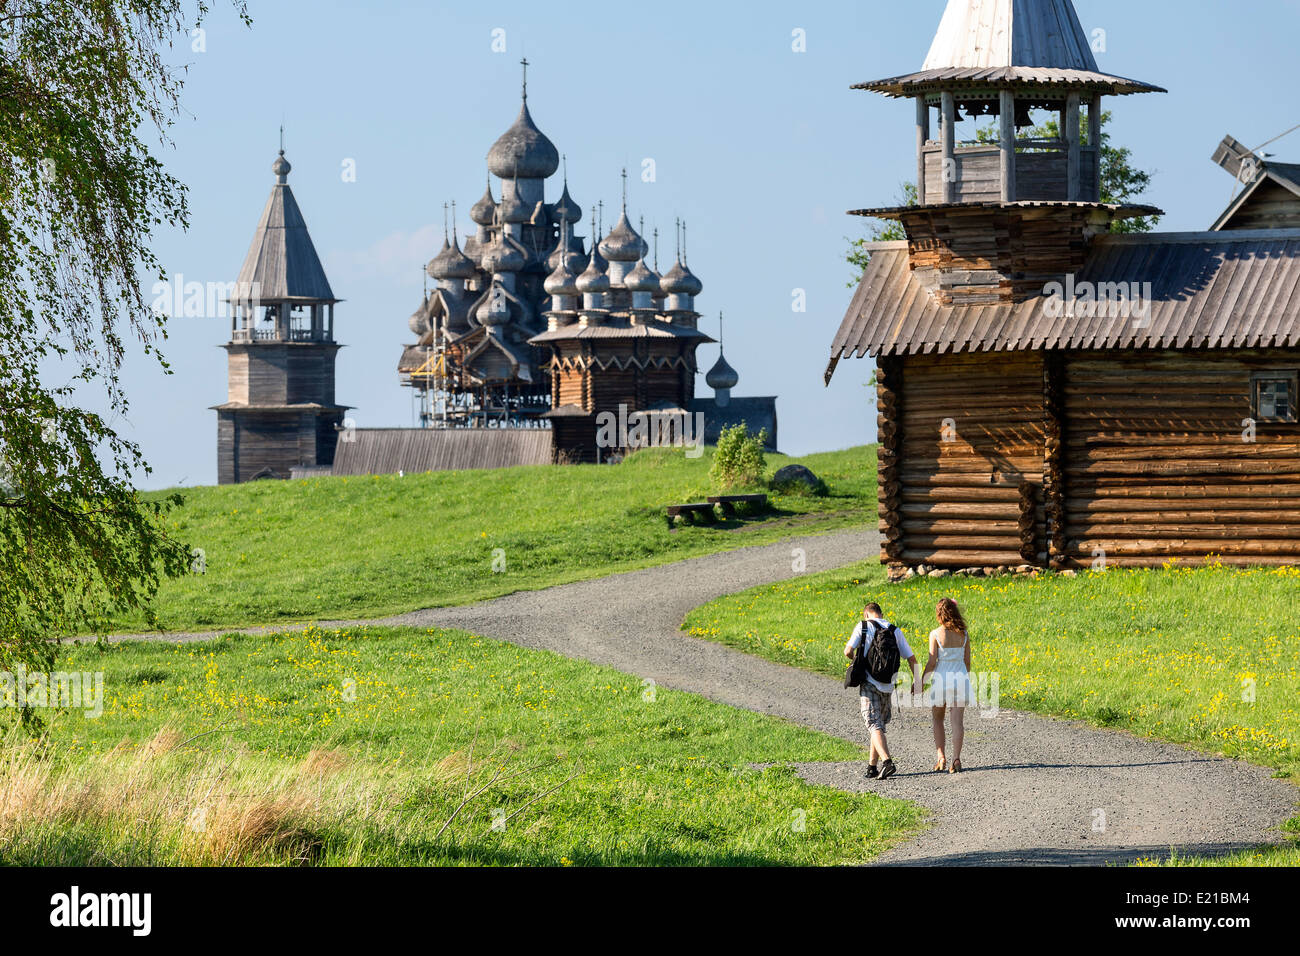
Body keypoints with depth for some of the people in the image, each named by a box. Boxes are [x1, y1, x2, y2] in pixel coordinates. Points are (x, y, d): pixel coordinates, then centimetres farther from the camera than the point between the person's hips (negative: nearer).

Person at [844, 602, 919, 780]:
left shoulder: (863, 626, -2)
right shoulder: (895, 631, 8)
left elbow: (848, 651, -8)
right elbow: (911, 658, 9)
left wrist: (854, 658, 15)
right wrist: (916, 680, 19)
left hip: (869, 683, -4)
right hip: (888, 685, 4)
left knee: (874, 726, -8)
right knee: (880, 725, 18)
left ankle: (887, 762, -26)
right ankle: (872, 767, 22)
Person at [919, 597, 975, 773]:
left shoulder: (935, 634, -9)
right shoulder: (964, 634, 1)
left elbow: (932, 662, -9)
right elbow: (967, 661, 6)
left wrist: (921, 679, 3)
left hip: (941, 678, -2)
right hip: (961, 677, 2)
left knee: (937, 719, 15)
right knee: (958, 721, 2)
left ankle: (941, 757, 7)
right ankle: (956, 758, -9)